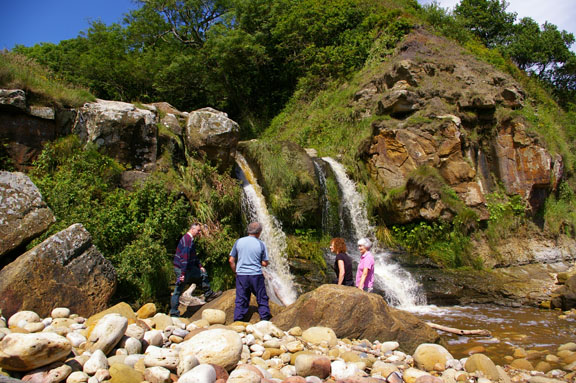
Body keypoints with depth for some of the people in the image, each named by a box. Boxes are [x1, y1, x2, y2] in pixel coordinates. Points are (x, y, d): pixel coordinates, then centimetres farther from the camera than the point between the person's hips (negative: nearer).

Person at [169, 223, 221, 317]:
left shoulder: (191, 240, 13)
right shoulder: (187, 239, -20)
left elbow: (194, 255, 25)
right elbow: (184, 257, -27)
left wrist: (200, 266, 21)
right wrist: (183, 273, -29)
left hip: (189, 268, 10)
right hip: (181, 269, -10)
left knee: (203, 274, 19)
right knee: (178, 291, -3)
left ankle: (208, 295, 31)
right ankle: (174, 314, 4)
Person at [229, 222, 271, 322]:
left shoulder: (238, 242, 2)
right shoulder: (261, 244, -3)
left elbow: (231, 260, 3)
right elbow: (264, 263, -2)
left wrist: (236, 272, 15)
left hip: (241, 275, 2)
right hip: (256, 275, -2)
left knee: (241, 300, 9)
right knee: (262, 298, 13)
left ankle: (238, 321, 10)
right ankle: (265, 318, 17)